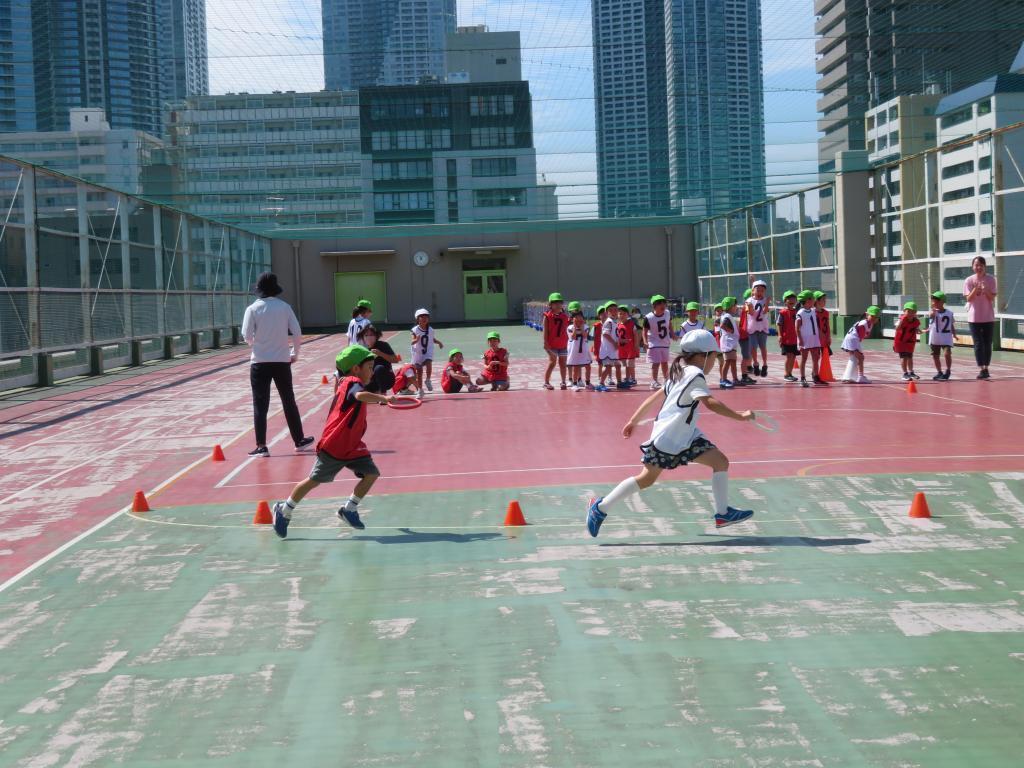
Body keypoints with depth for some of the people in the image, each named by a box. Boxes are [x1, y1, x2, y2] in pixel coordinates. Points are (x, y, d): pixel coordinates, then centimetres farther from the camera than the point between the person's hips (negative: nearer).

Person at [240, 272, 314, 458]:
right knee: (289, 401, 14)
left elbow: (247, 336, -9)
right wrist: (295, 353, 12)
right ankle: (299, 440, 21)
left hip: (260, 362, -2)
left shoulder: (253, 309, -5)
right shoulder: (284, 307, 0)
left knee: (260, 405, 2)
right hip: (281, 360, 2)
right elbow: (297, 333, -2)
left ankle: (261, 446, -2)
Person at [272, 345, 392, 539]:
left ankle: (349, 509, 11)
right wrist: (383, 398, -47)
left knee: (371, 474, -3)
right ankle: (284, 511, 19)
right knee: (314, 480, 2)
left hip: (353, 446, 9)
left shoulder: (346, 384, 13)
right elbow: (360, 395, -41)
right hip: (333, 447, -9)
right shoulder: (353, 383, -15)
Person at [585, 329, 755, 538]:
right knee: (646, 478, -1)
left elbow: (656, 397, 20)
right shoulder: (695, 375, -17)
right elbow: (709, 403, -32)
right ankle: (600, 508, 10)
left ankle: (722, 513, 2)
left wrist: (634, 420, 25)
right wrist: (740, 416, -34)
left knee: (720, 462, -1)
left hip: (686, 436, 10)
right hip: (667, 438, -10)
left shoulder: (680, 372, 15)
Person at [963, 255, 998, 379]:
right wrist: (976, 289, -22)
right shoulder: (969, 281, -3)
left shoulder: (991, 279, -2)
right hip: (974, 317, -1)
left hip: (988, 316, 1)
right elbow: (969, 298, -7)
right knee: (978, 344, -3)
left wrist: (985, 290, -22)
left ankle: (986, 368, 14)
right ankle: (981, 369, -4)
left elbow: (992, 298, -3)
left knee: (987, 343, 5)